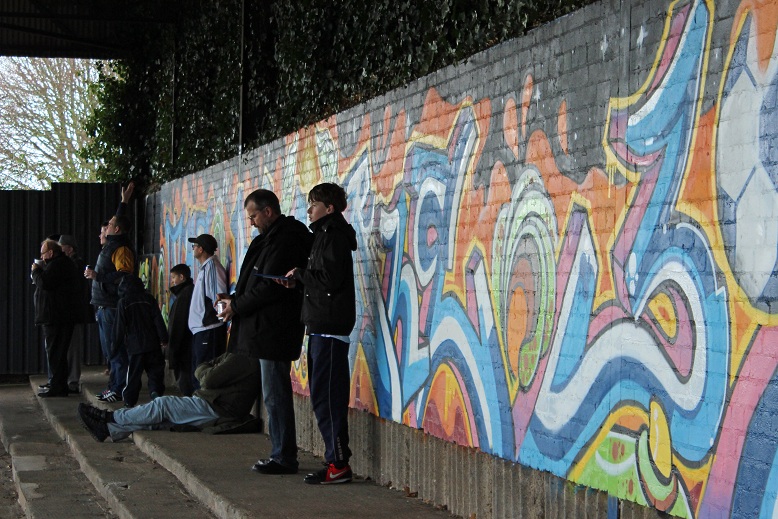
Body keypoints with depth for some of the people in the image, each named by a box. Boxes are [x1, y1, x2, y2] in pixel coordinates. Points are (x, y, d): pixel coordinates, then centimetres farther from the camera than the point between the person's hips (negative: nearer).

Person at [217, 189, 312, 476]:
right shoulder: (274, 238, 19)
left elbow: (269, 287, -20)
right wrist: (236, 299, 8)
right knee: (275, 393, 13)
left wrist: (237, 306, -10)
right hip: (267, 329, 11)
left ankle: (284, 457, -3)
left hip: (274, 331, -11)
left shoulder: (284, 241, -15)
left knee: (275, 395, -7)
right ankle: (282, 454, 18)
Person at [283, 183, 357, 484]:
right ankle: (336, 460, 15)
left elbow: (330, 279, -20)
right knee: (323, 395, 11)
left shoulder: (333, 236, -11)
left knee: (326, 396, -10)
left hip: (330, 327, -11)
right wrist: (298, 279, 6)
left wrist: (299, 274, -6)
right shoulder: (325, 234, 20)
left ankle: (338, 464, -8)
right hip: (322, 327, 11)